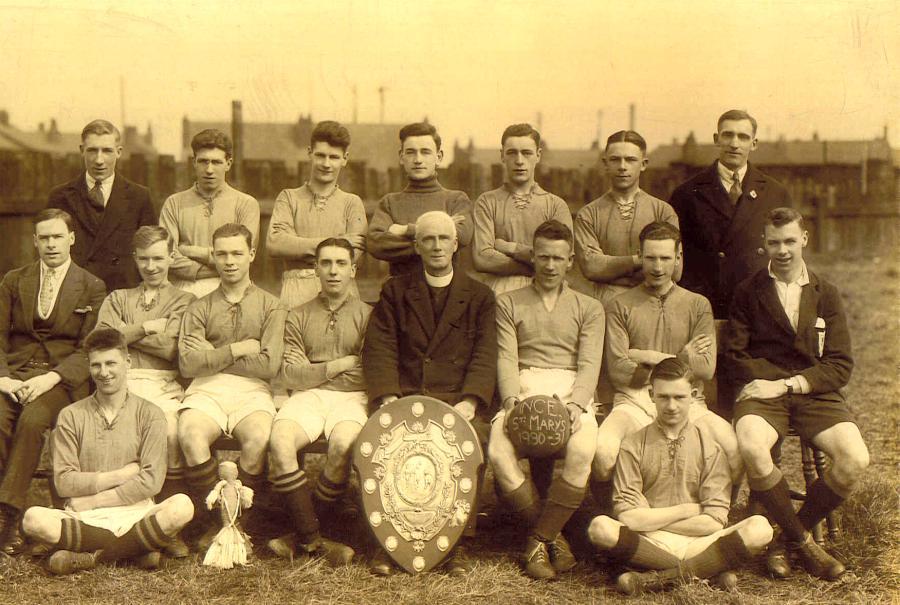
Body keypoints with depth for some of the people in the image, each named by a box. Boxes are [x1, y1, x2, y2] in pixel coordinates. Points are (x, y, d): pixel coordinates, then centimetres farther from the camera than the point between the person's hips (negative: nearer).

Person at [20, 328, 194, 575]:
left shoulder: (149, 414, 5)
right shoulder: (71, 416, 9)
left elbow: (151, 482, -5)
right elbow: (63, 483, 0)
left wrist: (90, 501, -6)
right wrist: (121, 475, -6)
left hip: (134, 514, 0)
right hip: (83, 519, 0)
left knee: (182, 506, -30)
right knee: (34, 519, -29)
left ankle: (94, 556, -18)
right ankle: (135, 549, -21)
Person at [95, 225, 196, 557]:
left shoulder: (185, 301, 19)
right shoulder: (117, 298, 29)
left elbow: (170, 348, 1)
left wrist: (126, 332, 6)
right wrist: (147, 327, 4)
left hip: (165, 385, -1)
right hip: (122, 381, 1)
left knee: (172, 431, -34)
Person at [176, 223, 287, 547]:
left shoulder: (270, 307, 12)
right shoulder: (199, 308, 16)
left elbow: (268, 365, -2)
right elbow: (188, 363, 1)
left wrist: (212, 357, 2)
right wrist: (237, 350, -2)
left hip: (251, 391, -1)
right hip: (206, 390, 1)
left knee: (258, 438, -34)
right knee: (190, 434, -33)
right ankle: (214, 520, -16)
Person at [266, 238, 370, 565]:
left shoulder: (367, 315, 13)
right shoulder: (299, 317, 17)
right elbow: (291, 374, 4)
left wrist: (316, 371, -7)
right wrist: (339, 365, -1)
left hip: (351, 397, -1)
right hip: (307, 396, 2)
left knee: (343, 443, -35)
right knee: (280, 439, -31)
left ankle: (304, 532, -16)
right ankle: (313, 538, -22)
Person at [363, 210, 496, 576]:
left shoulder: (479, 296, 16)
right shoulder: (395, 292, 17)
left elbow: (485, 357, 5)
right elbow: (379, 350, 5)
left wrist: (470, 401, -13)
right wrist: (388, 396, -13)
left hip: (459, 398, 0)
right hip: (405, 396, 0)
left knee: (471, 438, -32)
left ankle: (459, 544, -22)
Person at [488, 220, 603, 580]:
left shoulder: (588, 308, 19)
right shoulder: (509, 303, 18)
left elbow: (589, 364, 5)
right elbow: (506, 359, 5)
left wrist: (575, 403, -15)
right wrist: (513, 398, -15)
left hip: (572, 392, 0)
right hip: (523, 390, 0)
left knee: (582, 452, -34)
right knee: (498, 453, -31)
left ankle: (538, 540, -17)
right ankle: (553, 537, -13)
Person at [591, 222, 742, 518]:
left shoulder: (698, 305, 15)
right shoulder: (620, 307, 9)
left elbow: (706, 368, 3)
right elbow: (618, 371, -3)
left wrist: (649, 356, -4)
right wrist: (682, 358, -3)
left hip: (688, 402, 2)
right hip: (634, 401, -1)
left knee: (736, 449, -27)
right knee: (602, 452, -33)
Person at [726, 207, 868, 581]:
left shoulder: (826, 294, 13)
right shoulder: (748, 292, 11)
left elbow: (840, 366, 5)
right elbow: (735, 357, 6)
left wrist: (787, 384, -10)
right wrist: (769, 383, -12)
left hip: (816, 394, 2)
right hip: (763, 392, -1)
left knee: (855, 460, -26)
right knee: (751, 449, -35)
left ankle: (790, 538, -4)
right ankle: (802, 541, -12)